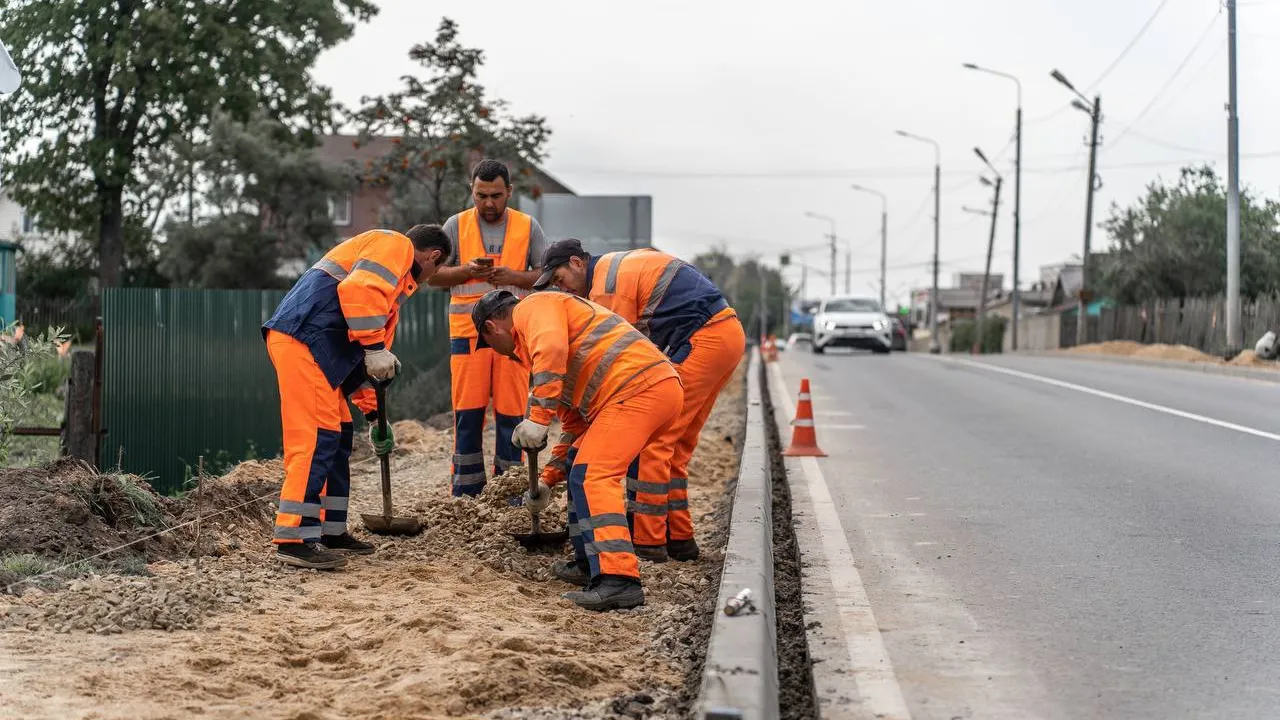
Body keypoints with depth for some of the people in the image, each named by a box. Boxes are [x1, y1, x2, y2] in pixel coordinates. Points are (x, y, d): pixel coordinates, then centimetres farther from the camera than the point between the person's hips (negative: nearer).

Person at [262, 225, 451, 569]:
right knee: (316, 437, -12)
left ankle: (330, 531, 21)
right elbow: (359, 290, -19)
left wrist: (374, 416, 33)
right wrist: (375, 349, -16)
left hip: (320, 349, 10)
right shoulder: (395, 245, 2)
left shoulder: (397, 280, 30)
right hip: (302, 339, -10)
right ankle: (294, 539, -11)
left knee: (337, 438, 15)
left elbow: (362, 355, 33)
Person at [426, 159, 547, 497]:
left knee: (510, 413, 0)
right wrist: (467, 271, -11)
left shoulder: (528, 227, 8)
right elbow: (433, 275, 8)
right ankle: (466, 496, 8)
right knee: (467, 413, 0)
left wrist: (514, 276, -10)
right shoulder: (457, 225, 7)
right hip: (467, 331, 0)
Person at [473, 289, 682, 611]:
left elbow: (552, 350, -21)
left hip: (638, 388, -11)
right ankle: (591, 564, 27)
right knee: (585, 473, 21)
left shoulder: (534, 307, 4)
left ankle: (618, 580, -28)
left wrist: (538, 418, -20)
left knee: (592, 476, -18)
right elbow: (576, 421, 37)